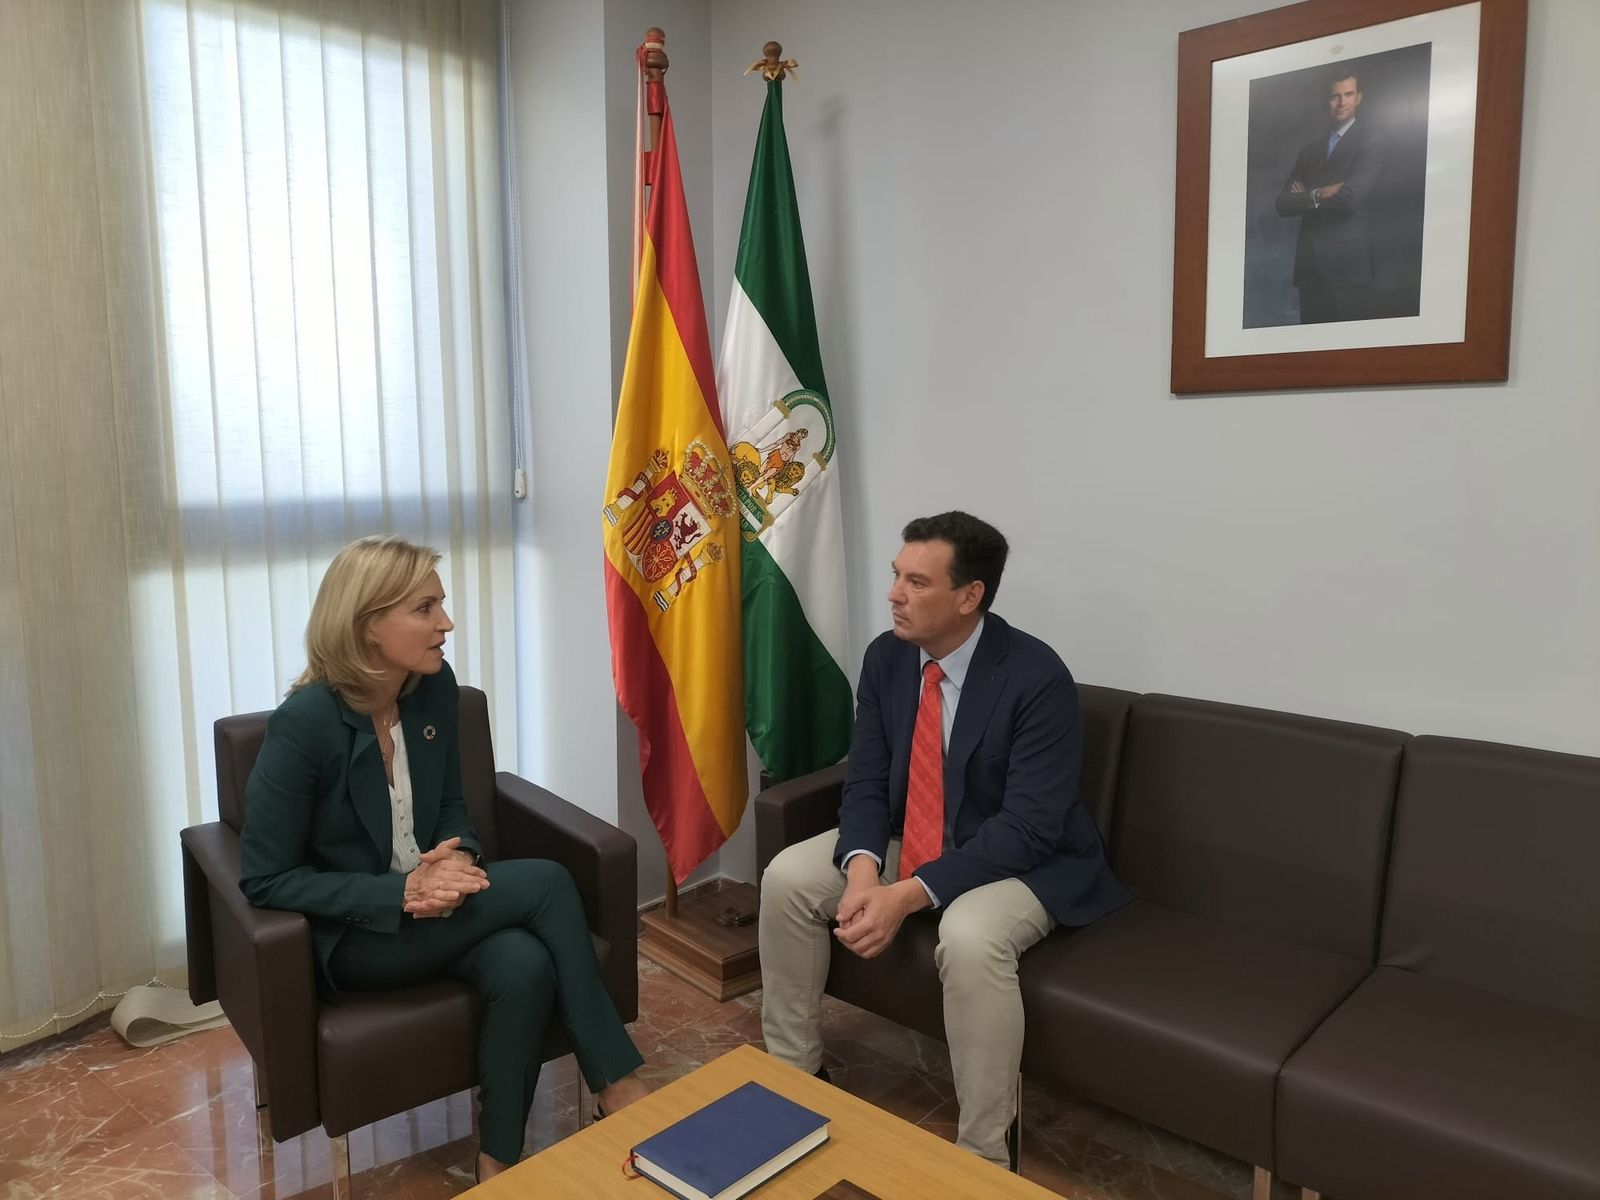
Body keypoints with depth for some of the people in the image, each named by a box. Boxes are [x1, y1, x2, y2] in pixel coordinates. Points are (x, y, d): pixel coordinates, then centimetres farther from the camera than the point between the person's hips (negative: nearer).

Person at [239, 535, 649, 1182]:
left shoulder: (435, 686, -4)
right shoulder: (306, 722, -21)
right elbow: (264, 880, -17)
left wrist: (455, 861, -15)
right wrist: (401, 893, -26)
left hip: (426, 904, 5)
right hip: (350, 933, -5)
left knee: (524, 965, -27)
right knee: (544, 883, -23)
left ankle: (499, 1167, -6)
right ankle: (618, 1081, -8)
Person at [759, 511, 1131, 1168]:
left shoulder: (1038, 677, -25)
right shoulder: (886, 656, -7)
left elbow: (1027, 826, -27)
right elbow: (866, 782, -3)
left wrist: (911, 894, -33)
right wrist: (862, 869, -24)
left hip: (1022, 859, -6)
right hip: (908, 838, 6)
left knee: (970, 938, -36)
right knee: (787, 877, -9)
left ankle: (984, 1155, -13)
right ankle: (793, 1069, 10)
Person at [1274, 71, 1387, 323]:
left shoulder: (1370, 141, 0)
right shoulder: (1311, 148, 18)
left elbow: (1350, 197, -14)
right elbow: (1283, 203, 8)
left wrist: (1308, 197, 0)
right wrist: (1318, 195, -8)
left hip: (1347, 263, -5)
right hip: (1309, 264, 5)